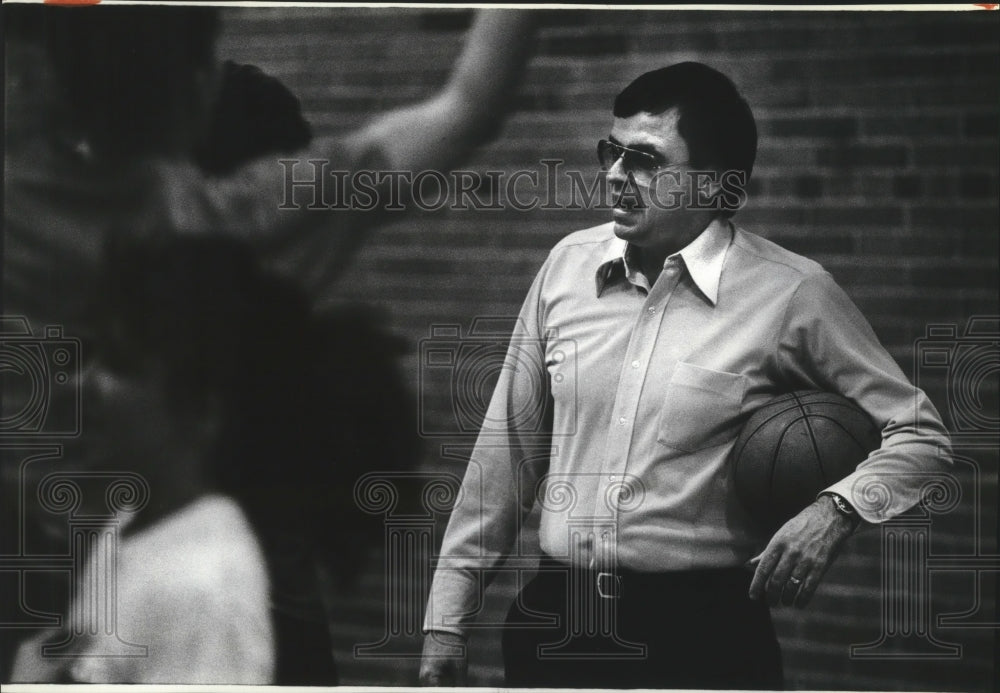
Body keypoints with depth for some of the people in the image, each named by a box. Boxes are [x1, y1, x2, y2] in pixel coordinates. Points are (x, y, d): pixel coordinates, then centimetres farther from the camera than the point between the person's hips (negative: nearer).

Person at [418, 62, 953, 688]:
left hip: (705, 635, -3)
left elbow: (921, 437, 0)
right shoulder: (568, 264, 5)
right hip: (554, 623, 4)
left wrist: (837, 508, -19)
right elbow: (509, 448, 11)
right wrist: (449, 618, 10)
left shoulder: (791, 295, -6)